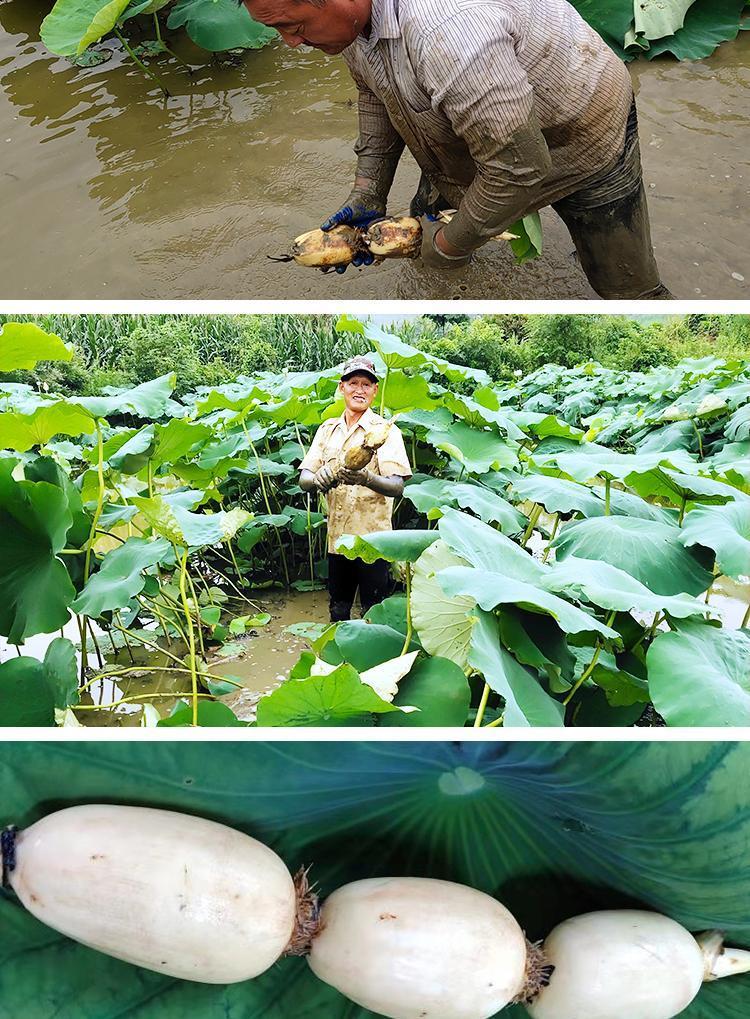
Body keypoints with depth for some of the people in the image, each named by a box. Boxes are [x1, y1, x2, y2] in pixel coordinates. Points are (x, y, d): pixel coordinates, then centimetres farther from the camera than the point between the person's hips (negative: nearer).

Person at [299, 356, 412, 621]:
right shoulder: (327, 429, 9)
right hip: (337, 538, 4)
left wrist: (368, 478, -37)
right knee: (338, 613, 17)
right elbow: (304, 480, 3)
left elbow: (397, 486, -16)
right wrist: (319, 479, -21)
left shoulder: (385, 430, -5)